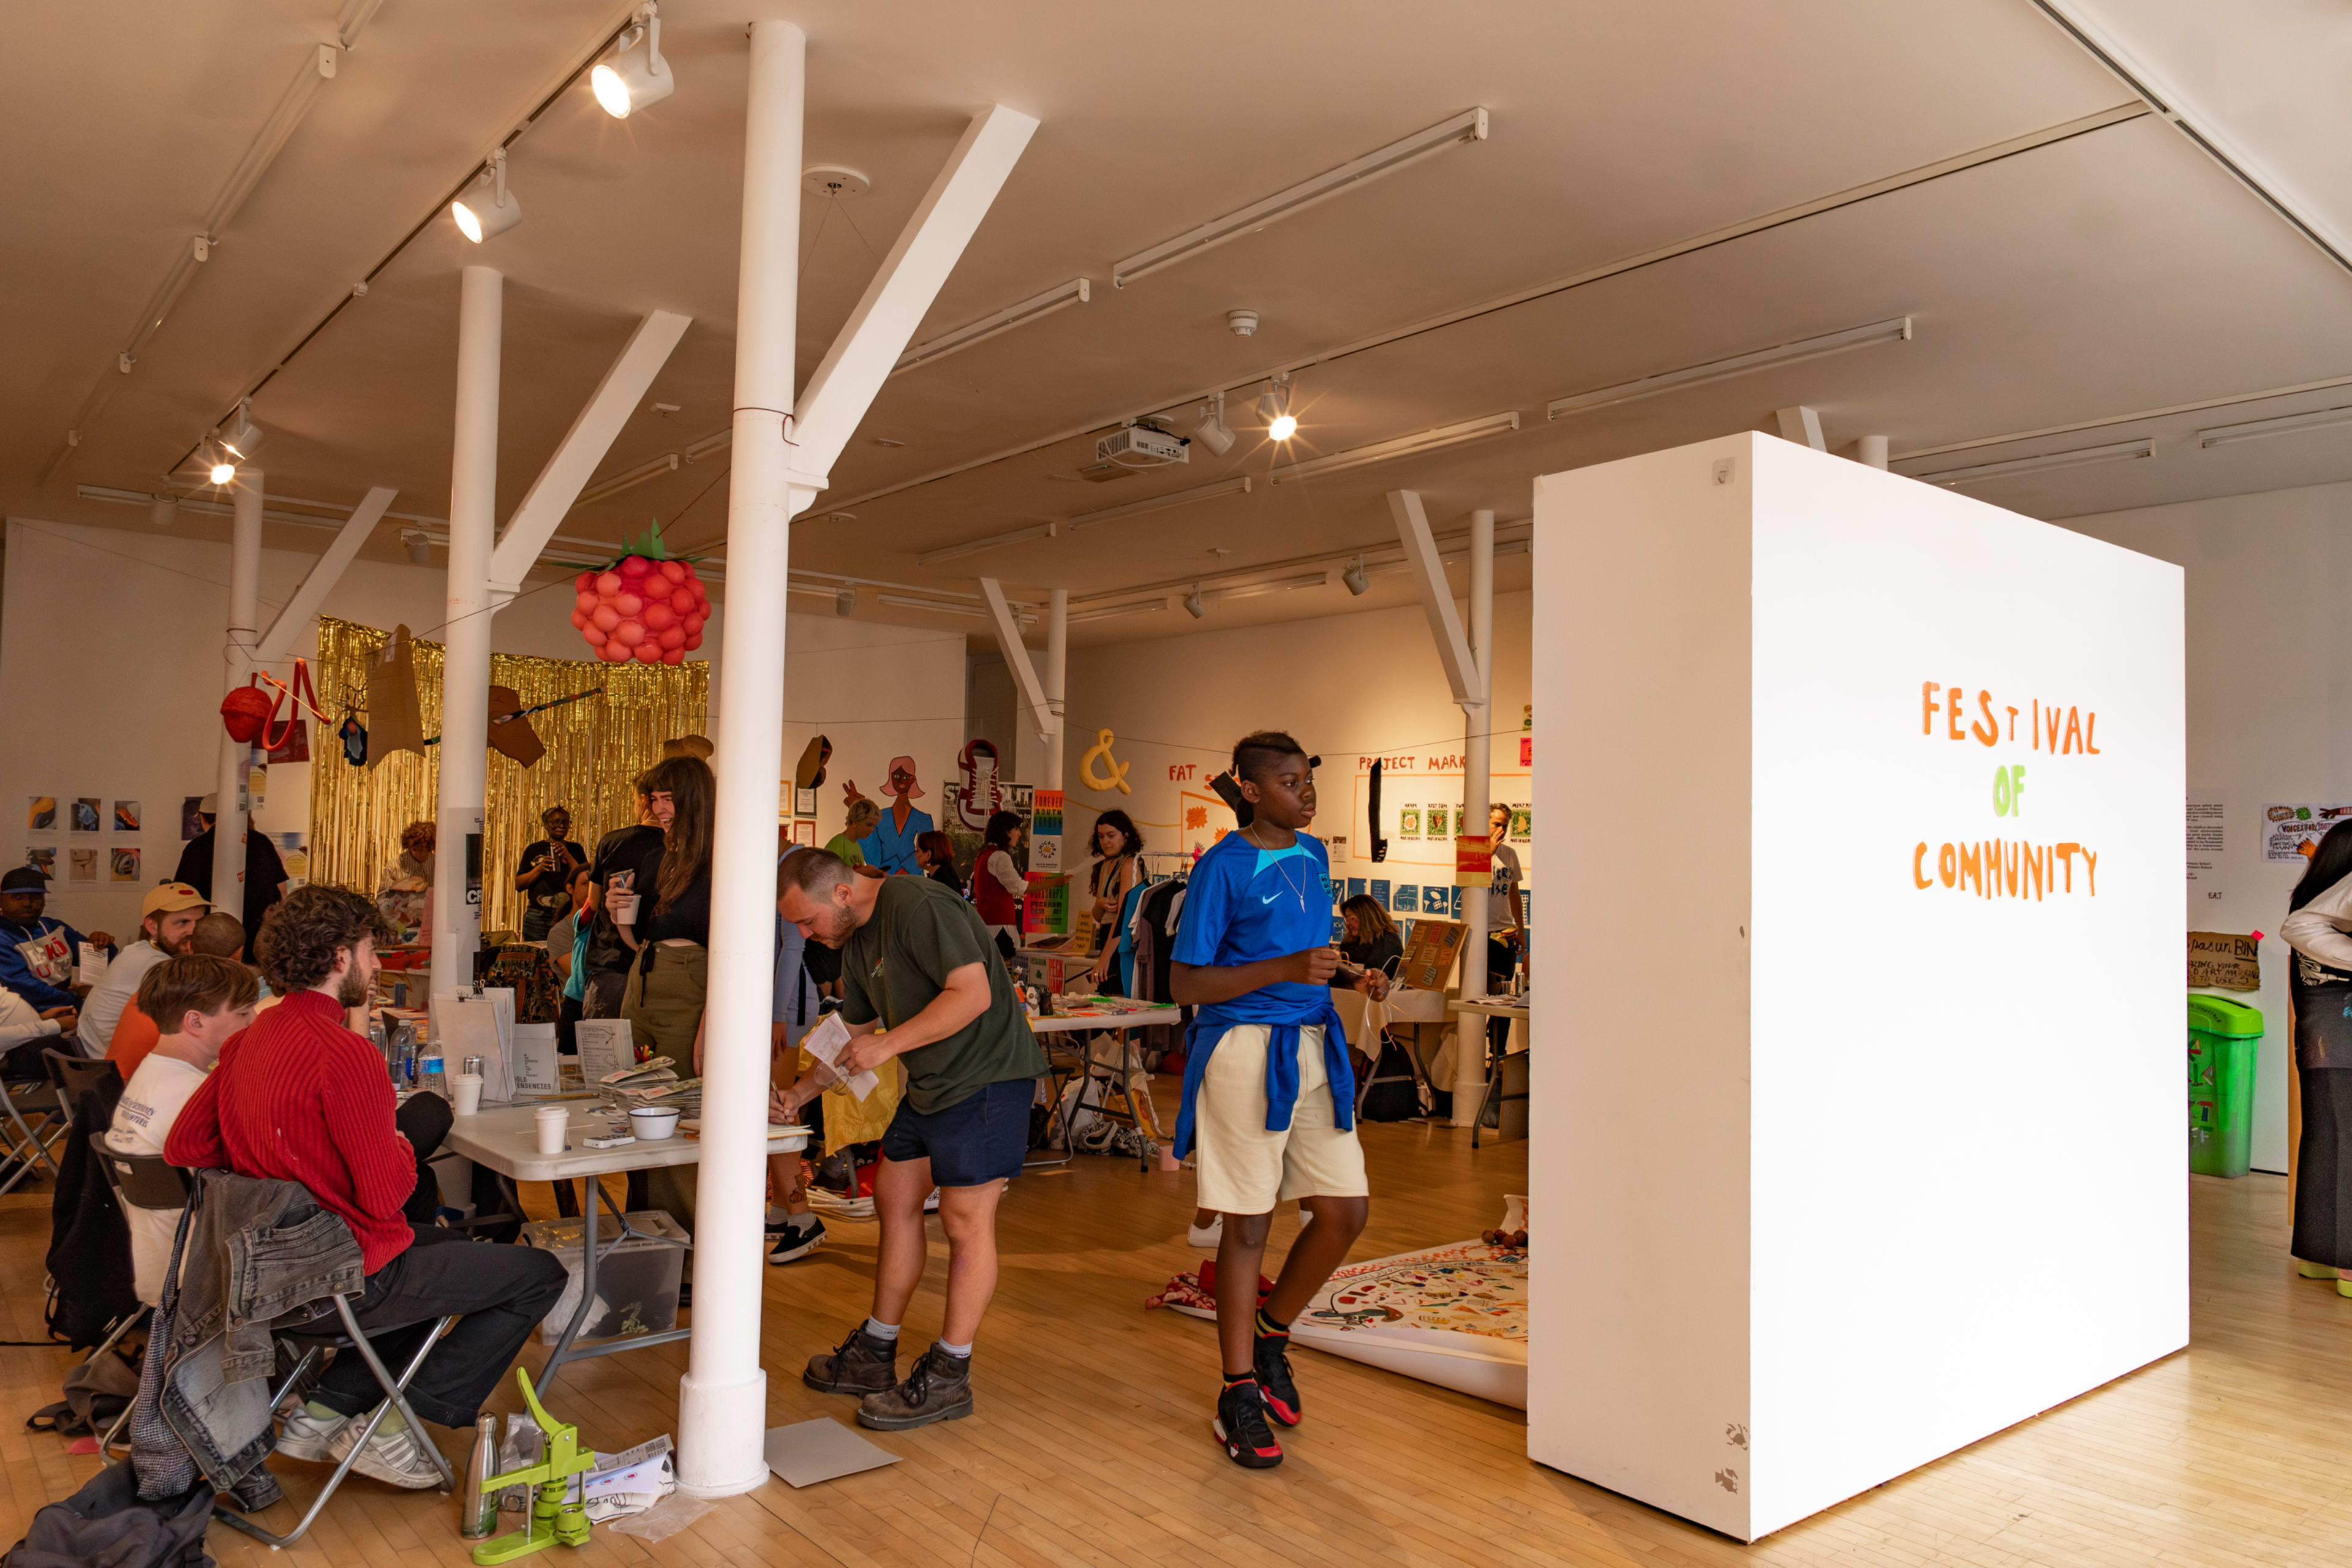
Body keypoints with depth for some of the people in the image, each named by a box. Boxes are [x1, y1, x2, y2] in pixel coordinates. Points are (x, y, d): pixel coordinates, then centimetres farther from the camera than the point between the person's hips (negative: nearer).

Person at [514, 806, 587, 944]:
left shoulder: (575, 850, 13)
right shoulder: (534, 850, 12)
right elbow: (519, 886, 9)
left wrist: (568, 857, -8)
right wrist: (538, 869, -7)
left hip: (568, 916, -1)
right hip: (538, 917, 1)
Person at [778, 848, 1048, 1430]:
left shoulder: (918, 906, -19)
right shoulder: (856, 942, 12)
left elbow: (973, 994, -25)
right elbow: (856, 1034, 23)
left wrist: (888, 1045, -22)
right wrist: (800, 1093, 12)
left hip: (987, 1075, -10)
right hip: (932, 1083, 10)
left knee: (965, 1218, -4)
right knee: (894, 1199, 13)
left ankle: (948, 1377, 6)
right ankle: (875, 1357, 26)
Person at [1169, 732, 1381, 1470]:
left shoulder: (1313, 856, 13)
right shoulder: (1223, 867, -9)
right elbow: (1184, 983, -12)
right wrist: (1286, 969, -20)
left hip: (1313, 1048, 7)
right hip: (1245, 1050, -7)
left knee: (1347, 1209, 4)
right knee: (1247, 1224, 1)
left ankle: (1270, 1339, 27)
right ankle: (1238, 1395, 16)